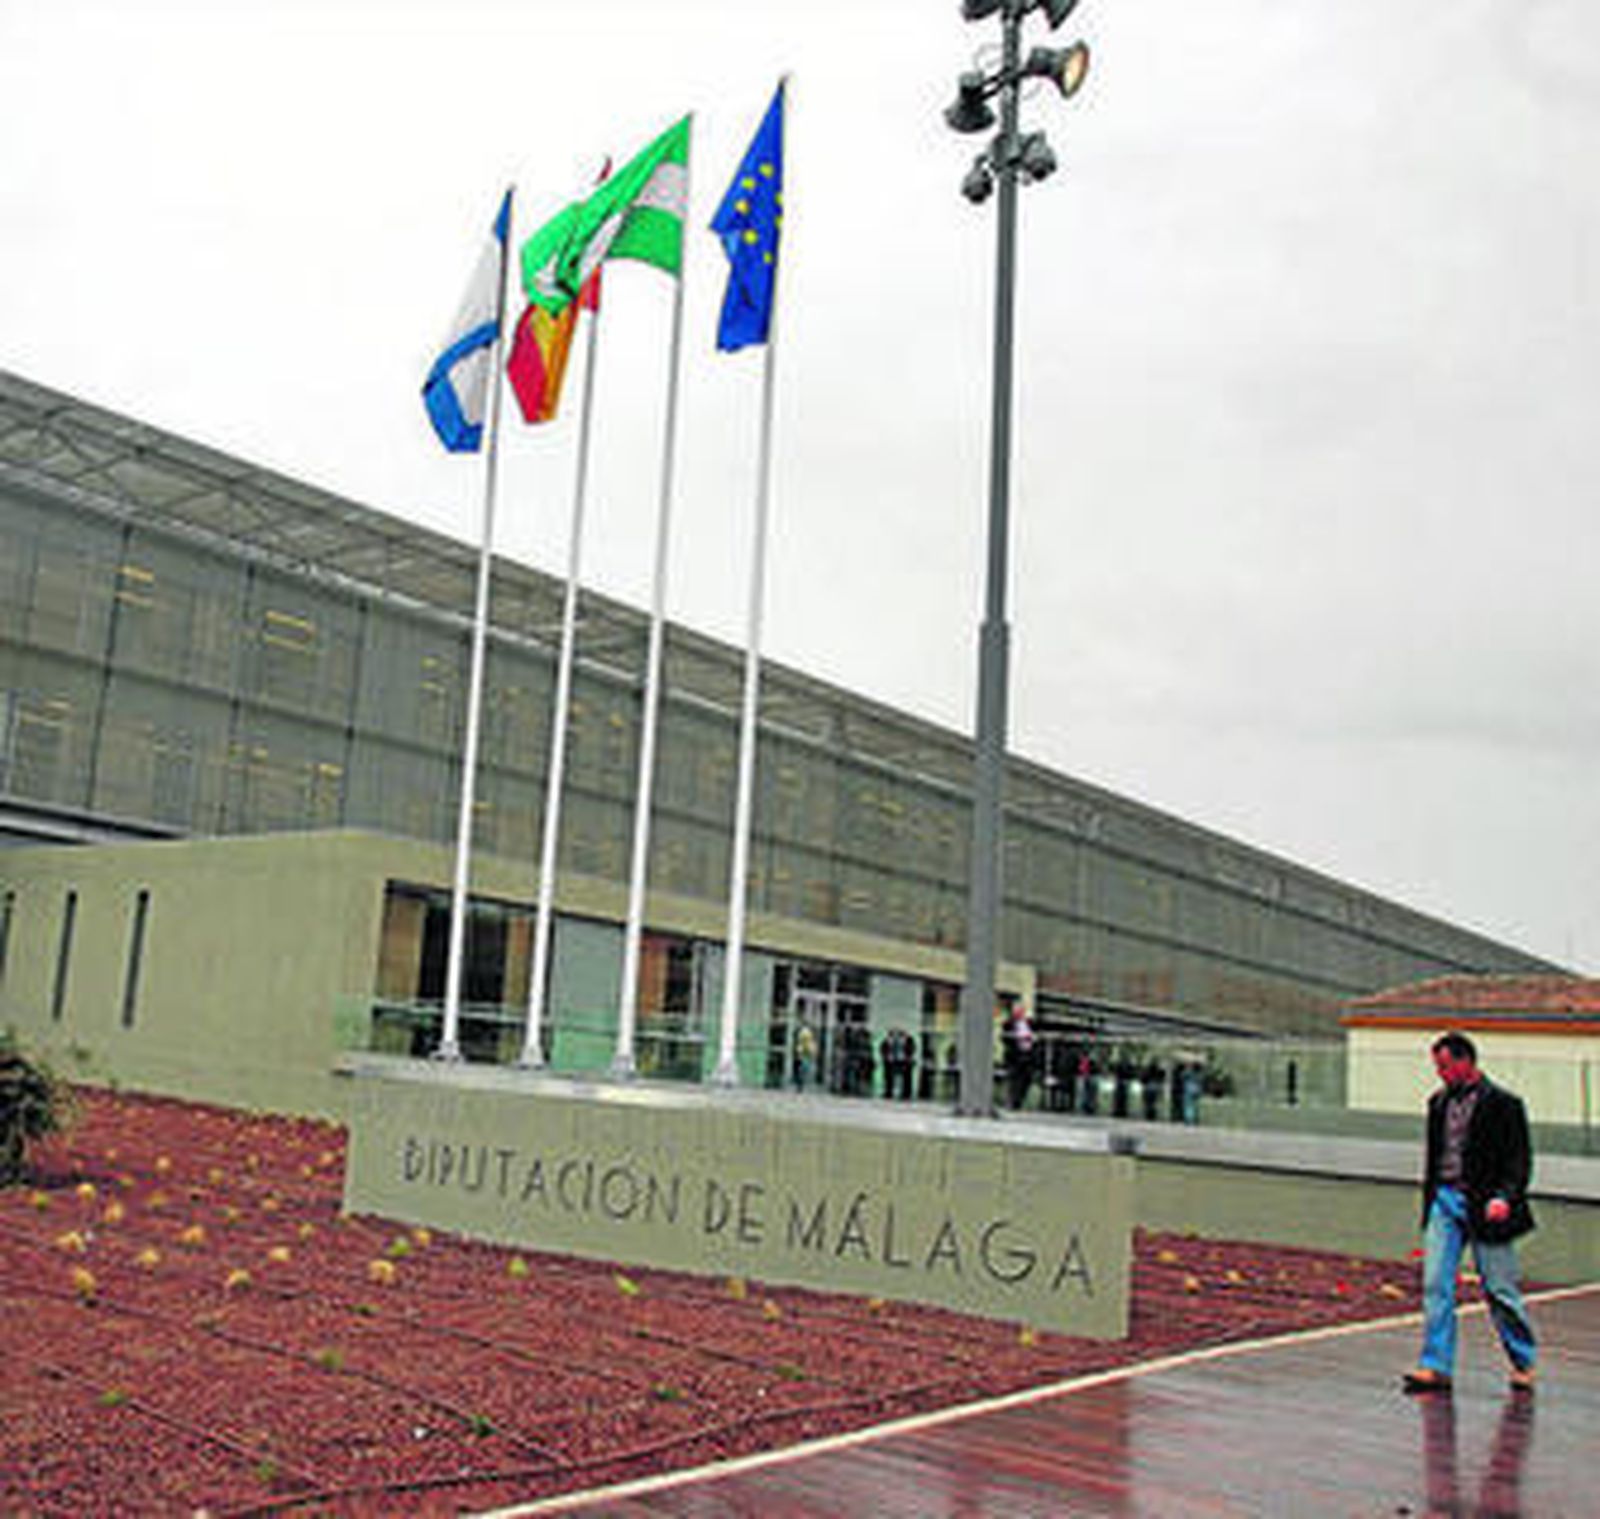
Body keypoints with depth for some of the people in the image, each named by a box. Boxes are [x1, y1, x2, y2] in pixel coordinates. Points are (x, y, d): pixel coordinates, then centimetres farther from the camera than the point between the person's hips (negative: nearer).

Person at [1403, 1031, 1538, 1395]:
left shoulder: (1502, 1104, -6)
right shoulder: (1439, 1103, 12)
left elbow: (1520, 1160, -8)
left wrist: (1504, 1197, -22)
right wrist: (1429, 1200, 18)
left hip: (1483, 1207, -5)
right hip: (1444, 1201, 5)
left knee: (1499, 1290, 5)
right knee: (1435, 1285, -3)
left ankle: (1524, 1362, 25)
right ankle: (1436, 1367, 1)